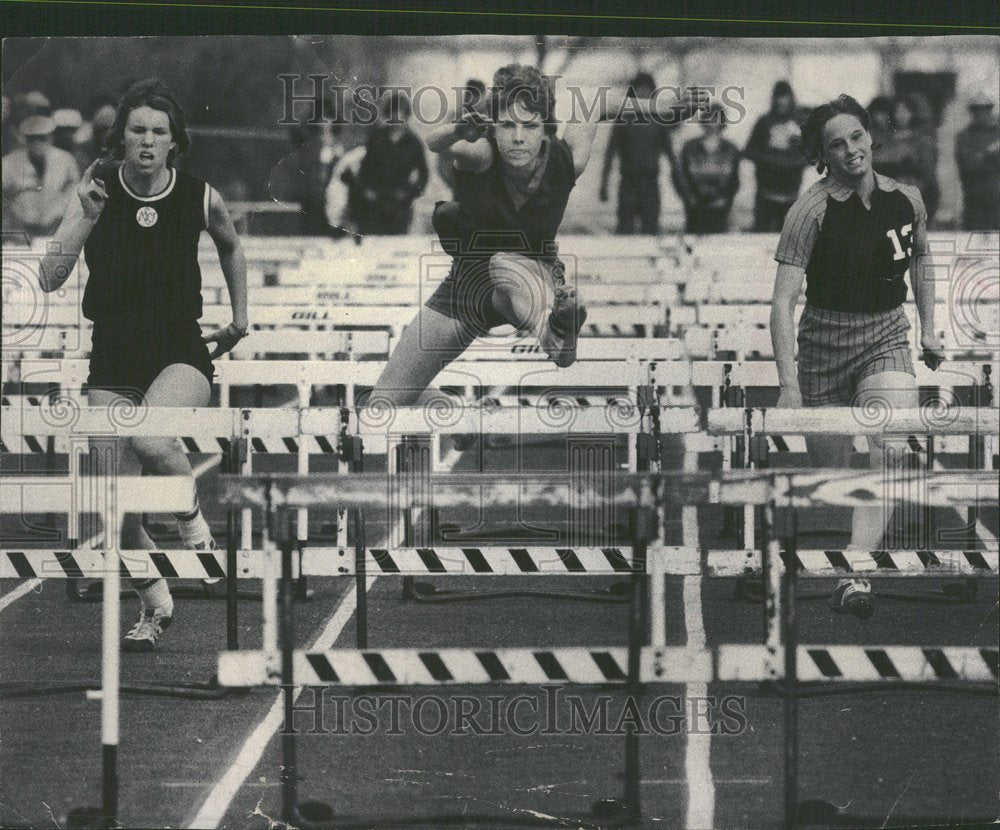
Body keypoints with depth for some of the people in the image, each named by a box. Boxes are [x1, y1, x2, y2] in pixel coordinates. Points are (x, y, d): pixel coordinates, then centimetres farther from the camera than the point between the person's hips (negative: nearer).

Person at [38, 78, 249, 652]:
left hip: (182, 352, -2)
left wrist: (241, 320, 22)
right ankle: (157, 605, 24)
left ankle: (194, 521, -4)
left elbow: (232, 247, 18)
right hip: (113, 361, 2)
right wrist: (86, 217, -23)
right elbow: (50, 280, -13)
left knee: (150, 439, -35)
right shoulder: (98, 190, -6)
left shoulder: (200, 198, -5)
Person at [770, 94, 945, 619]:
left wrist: (928, 329, 14)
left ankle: (856, 573, -28)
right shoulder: (812, 209, -13)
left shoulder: (907, 199, 0)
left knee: (889, 450, -23)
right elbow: (784, 300, -18)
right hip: (823, 343, -2)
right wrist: (788, 383, -26)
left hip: (886, 340, 2)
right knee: (829, 469, 4)